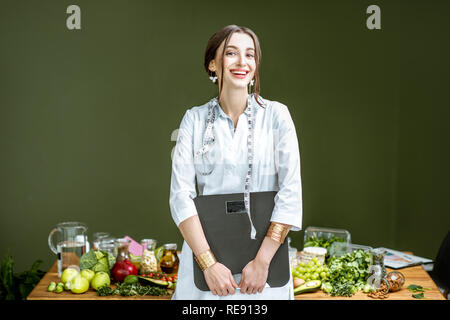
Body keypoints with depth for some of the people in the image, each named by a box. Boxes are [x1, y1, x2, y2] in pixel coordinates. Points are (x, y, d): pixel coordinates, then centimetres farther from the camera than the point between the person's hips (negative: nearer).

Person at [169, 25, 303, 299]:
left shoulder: (276, 115, -2)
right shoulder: (194, 119, 1)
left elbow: (291, 192, -8)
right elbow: (181, 194, -7)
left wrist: (262, 261, -14)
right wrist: (209, 263, -16)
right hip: (205, 249, 1)